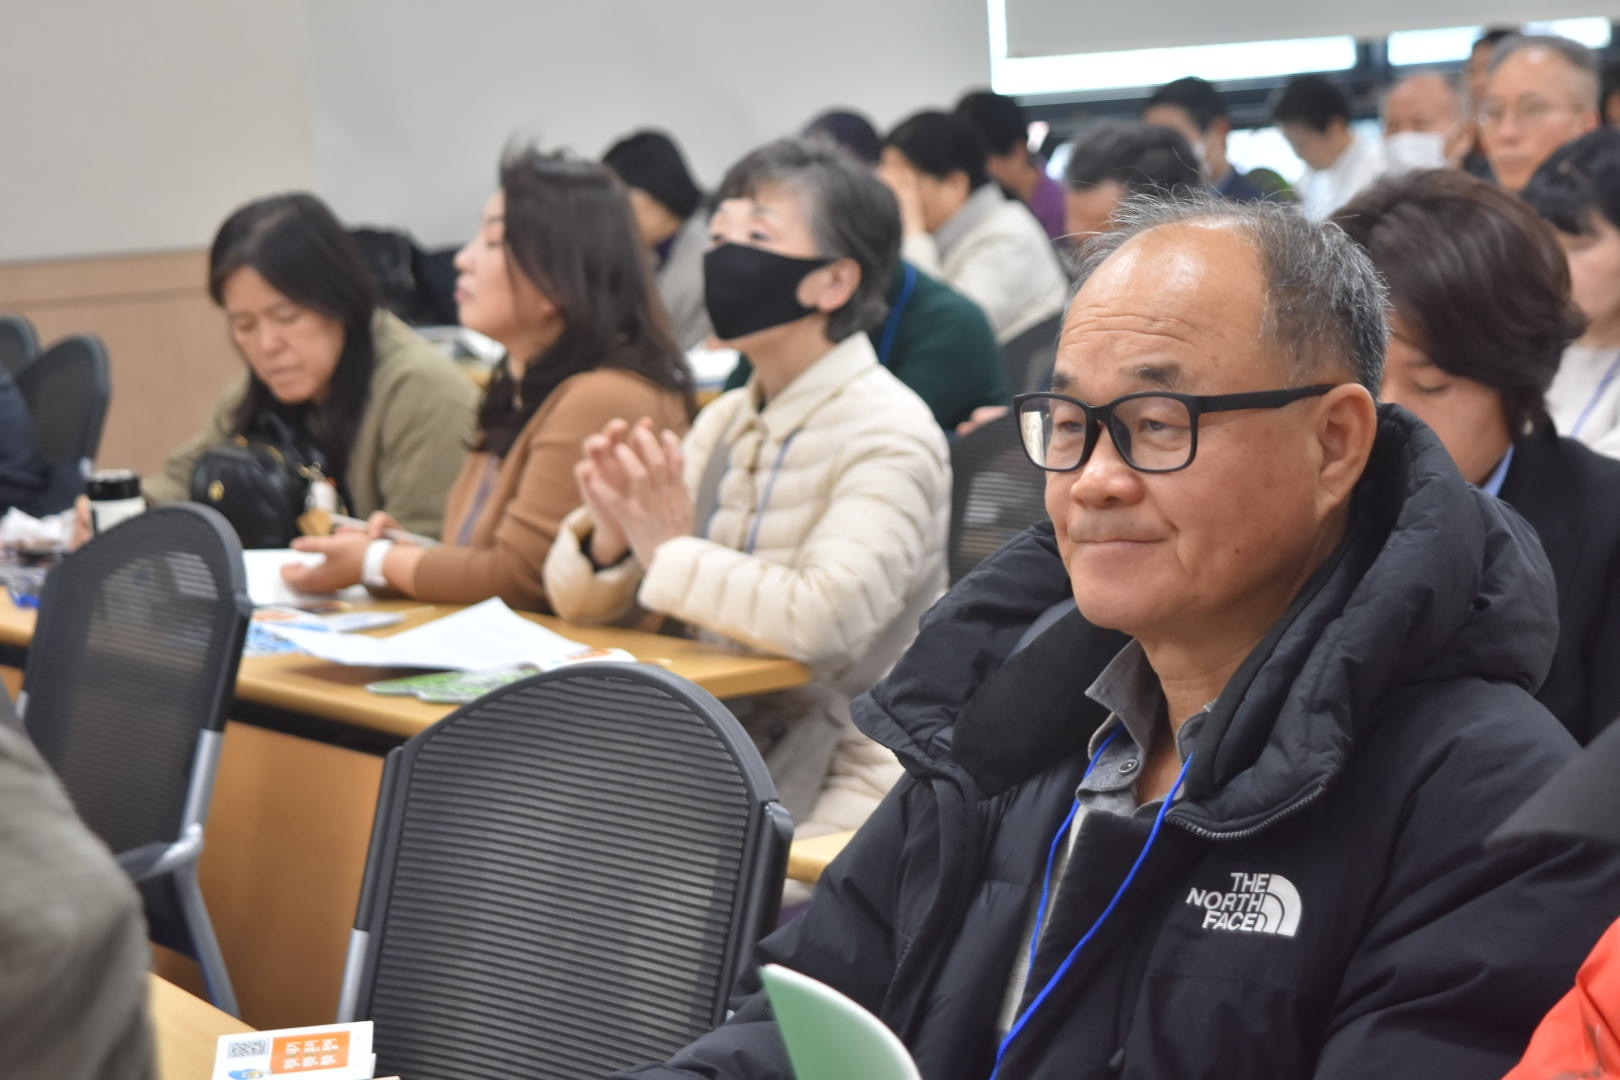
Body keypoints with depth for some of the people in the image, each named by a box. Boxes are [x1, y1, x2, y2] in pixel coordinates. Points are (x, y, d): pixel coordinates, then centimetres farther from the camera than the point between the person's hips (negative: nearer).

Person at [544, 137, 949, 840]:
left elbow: (823, 618, -29)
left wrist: (669, 551, -15)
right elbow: (579, 601, 14)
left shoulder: (888, 435, -11)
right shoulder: (724, 422, 12)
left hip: (836, 790, -7)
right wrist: (610, 537, -10)